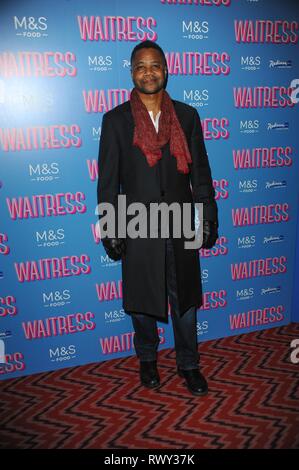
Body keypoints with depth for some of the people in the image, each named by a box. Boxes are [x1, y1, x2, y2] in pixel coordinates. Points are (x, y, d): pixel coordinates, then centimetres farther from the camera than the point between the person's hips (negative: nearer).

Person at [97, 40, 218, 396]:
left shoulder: (187, 116, 5)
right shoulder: (115, 120, 0)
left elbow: (201, 171, 6)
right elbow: (108, 180, -1)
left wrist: (208, 219, 3)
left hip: (182, 225, 2)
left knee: (185, 301, 12)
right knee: (142, 302, 14)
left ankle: (188, 364, 34)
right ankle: (147, 359, 39)